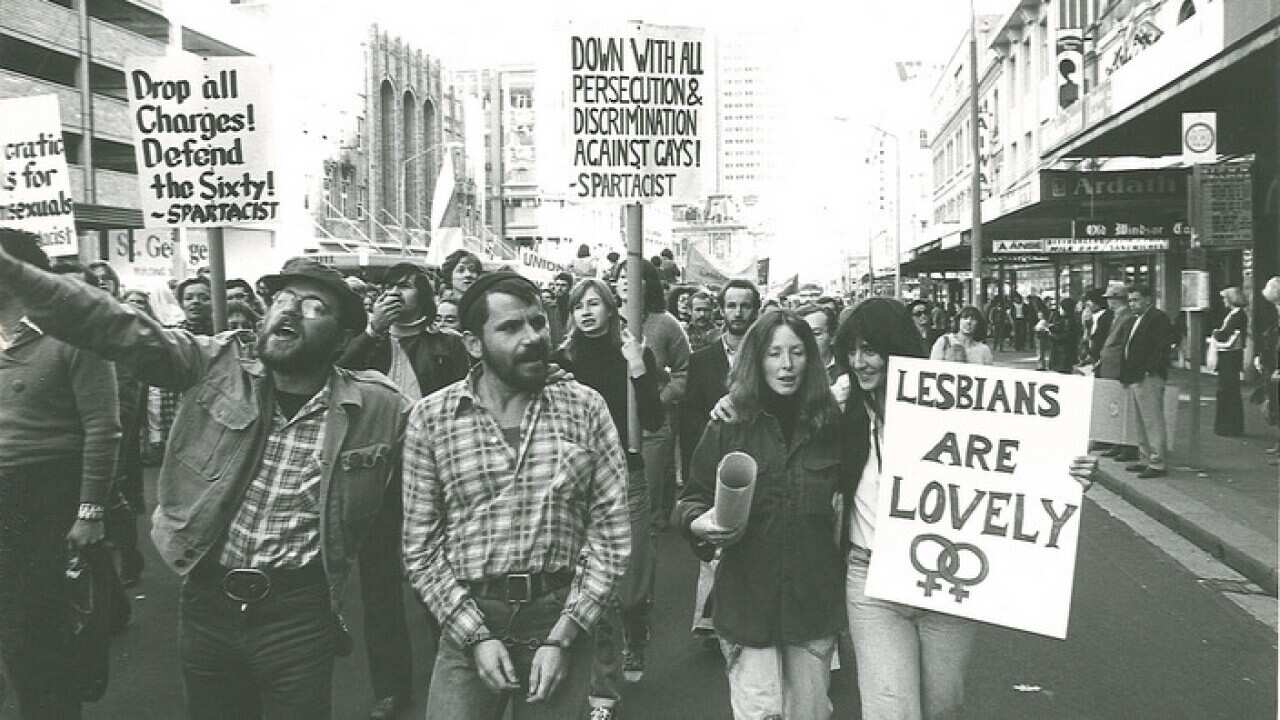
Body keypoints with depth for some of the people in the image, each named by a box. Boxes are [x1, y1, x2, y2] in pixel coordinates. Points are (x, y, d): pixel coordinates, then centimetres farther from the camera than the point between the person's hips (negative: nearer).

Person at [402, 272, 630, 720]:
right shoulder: (430, 419, -3)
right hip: (468, 623, 0)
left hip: (562, 621, 1)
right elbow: (421, 547, -1)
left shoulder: (585, 409, -2)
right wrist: (477, 636, -10)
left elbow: (610, 530, -4)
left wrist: (562, 637, -10)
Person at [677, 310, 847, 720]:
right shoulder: (730, 425, -3)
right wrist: (700, 523, -16)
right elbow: (693, 498, 2)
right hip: (747, 598, -2)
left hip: (814, 599, 2)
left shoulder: (829, 424, 1)